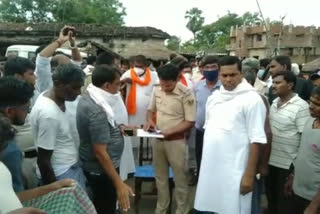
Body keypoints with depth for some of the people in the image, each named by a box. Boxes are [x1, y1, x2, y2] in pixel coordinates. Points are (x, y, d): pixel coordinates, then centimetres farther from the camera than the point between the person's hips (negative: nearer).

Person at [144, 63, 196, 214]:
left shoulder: (186, 94, -17)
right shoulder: (156, 91, -1)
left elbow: (190, 122, -15)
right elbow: (151, 109, 15)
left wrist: (170, 131, -23)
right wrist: (149, 120, -7)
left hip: (176, 141, -5)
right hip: (157, 140, 5)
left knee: (180, 179, 7)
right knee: (160, 177, 18)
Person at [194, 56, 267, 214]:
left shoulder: (251, 99, -11)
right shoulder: (214, 97, 9)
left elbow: (256, 140, -13)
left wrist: (249, 174, -14)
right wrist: (204, 162, 15)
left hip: (234, 171, -6)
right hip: (210, 167, 6)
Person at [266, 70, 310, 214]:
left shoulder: (301, 106, -16)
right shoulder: (274, 103, 6)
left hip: (288, 164, -6)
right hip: (270, 160, 7)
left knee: (284, 202, 8)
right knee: (271, 197, 20)